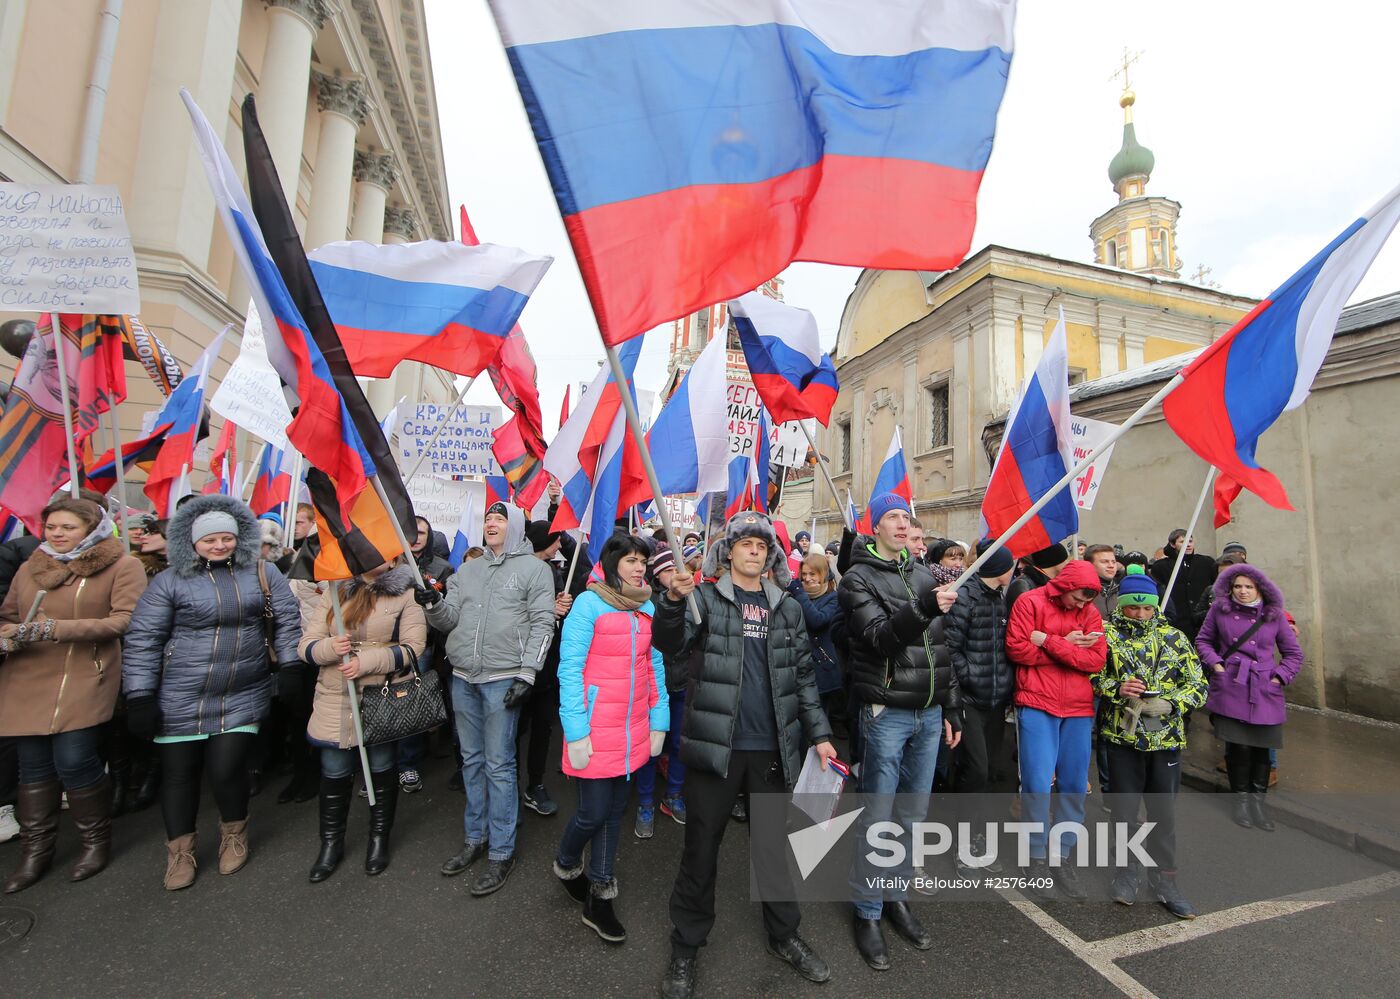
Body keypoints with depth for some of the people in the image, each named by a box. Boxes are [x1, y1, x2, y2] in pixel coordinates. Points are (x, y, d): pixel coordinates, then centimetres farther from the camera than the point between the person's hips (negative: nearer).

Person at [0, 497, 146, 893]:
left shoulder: (122, 566, -5)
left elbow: (125, 621, -13)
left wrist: (54, 629, -18)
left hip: (85, 677, -5)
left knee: (73, 760, -7)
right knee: (33, 766, 10)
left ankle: (97, 841, 16)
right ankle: (35, 851, 27)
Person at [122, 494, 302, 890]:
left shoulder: (263, 573, 1)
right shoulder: (169, 581, -2)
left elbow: (287, 622, 4)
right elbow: (142, 640, -1)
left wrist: (291, 669, -1)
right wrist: (140, 696, -4)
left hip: (243, 697, 0)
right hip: (181, 699, 1)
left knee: (225, 768, -4)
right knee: (178, 772, 11)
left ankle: (234, 832, 26)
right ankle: (180, 850, 34)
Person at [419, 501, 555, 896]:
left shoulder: (534, 568, -3)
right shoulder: (467, 570, 14)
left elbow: (543, 625, -8)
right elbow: (449, 620, 10)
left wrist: (526, 673, -14)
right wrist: (433, 603, -11)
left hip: (503, 679, -5)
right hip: (463, 677, 6)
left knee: (499, 765, 1)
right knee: (472, 761, 16)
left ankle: (501, 852, 15)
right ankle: (475, 837, 32)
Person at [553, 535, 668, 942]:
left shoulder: (647, 608, 5)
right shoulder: (590, 604, -11)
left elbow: (655, 667, 10)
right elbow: (570, 670, -11)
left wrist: (658, 722, 6)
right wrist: (576, 733, -14)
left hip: (634, 731, 5)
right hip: (597, 730, -5)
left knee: (615, 812, 14)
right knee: (594, 813, 2)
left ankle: (599, 897, 32)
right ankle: (566, 864, 35)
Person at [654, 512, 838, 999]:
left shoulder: (787, 608, 8)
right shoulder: (706, 598, -2)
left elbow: (804, 675, 13)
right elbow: (671, 647, -16)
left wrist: (819, 733, 9)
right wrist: (673, 599, -34)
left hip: (774, 747, 3)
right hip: (716, 742, -3)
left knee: (777, 844, 16)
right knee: (701, 847, 10)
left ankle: (784, 935, 38)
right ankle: (686, 946, 30)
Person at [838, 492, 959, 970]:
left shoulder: (924, 574, 10)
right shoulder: (858, 577, -8)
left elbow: (939, 646, 14)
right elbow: (880, 638, -20)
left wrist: (951, 709, 14)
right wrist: (923, 608, -34)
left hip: (928, 714, 6)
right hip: (886, 713, -5)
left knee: (913, 814, 16)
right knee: (878, 817, 4)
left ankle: (897, 896, 34)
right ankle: (867, 911, 21)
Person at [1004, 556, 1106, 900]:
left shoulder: (1090, 612, 7)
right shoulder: (1030, 602, -4)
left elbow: (1096, 660, -5)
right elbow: (1017, 648, -13)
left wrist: (1049, 642, -15)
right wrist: (1067, 645, -9)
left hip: (1078, 708, 4)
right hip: (1037, 704, -4)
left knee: (1074, 785, 10)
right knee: (1038, 783, -3)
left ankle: (1064, 858, 26)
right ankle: (1037, 859, 15)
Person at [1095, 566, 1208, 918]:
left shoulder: (1174, 638, 3)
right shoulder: (1107, 634, -2)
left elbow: (1198, 685, 3)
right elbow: (1091, 675, -1)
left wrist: (1169, 704, -13)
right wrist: (1117, 688, -19)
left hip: (1166, 737, 2)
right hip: (1122, 734, -1)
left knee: (1163, 810, 11)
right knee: (1124, 807, 8)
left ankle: (1163, 877, 28)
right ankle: (1127, 872, 27)